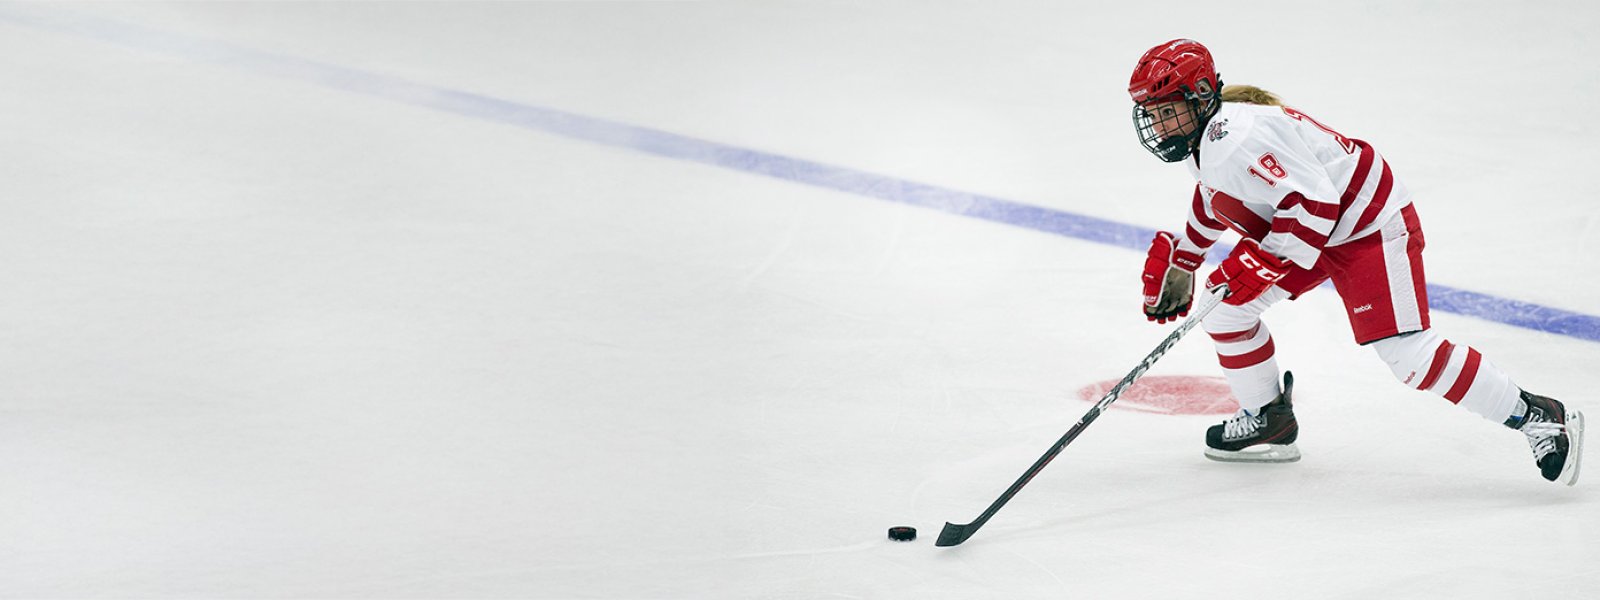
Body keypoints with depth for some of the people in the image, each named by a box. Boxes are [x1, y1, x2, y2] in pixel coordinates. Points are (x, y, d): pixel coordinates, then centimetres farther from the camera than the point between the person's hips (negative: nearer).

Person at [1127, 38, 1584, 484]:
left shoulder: (1238, 135, -28)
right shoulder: (1201, 138, 4)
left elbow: (1314, 201, -32)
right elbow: (1215, 198, 26)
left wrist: (1261, 263, -30)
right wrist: (1181, 259, 28)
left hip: (1370, 226, -11)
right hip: (1316, 232, 11)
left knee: (1407, 352, -19)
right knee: (1223, 303, 7)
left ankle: (1538, 418, -12)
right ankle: (1268, 421, 23)